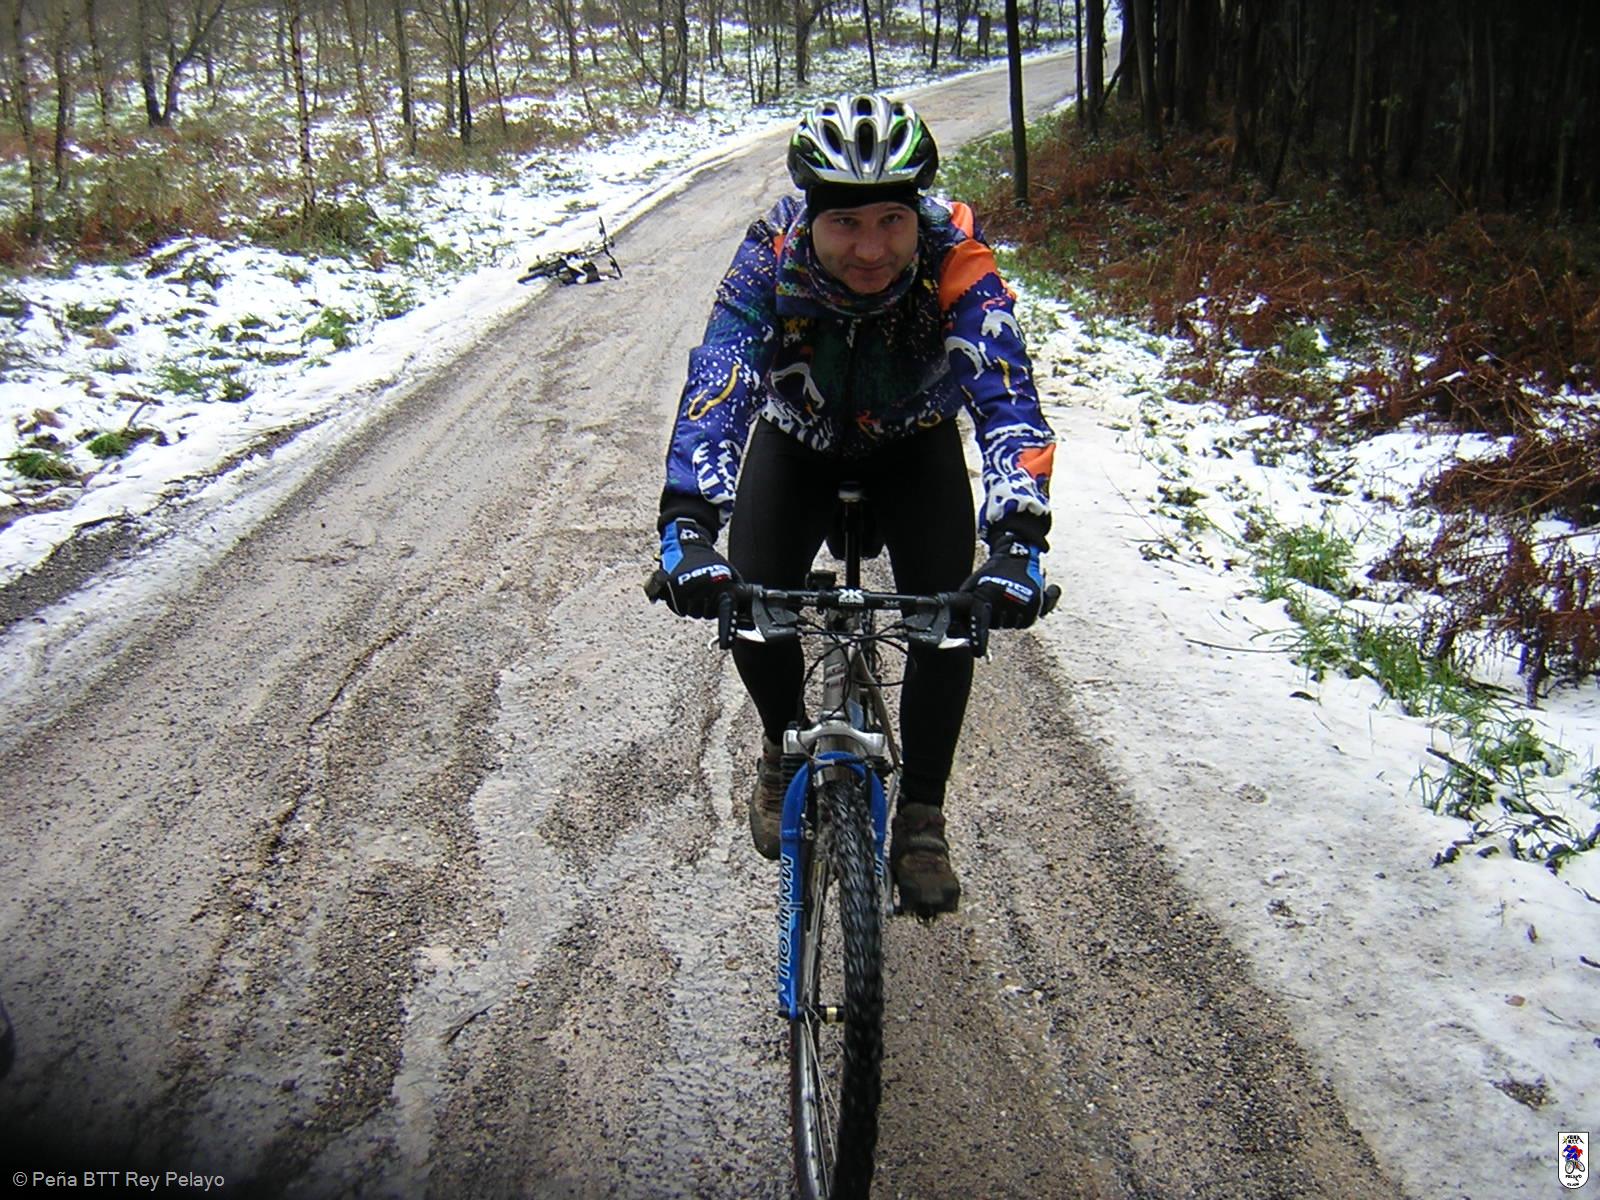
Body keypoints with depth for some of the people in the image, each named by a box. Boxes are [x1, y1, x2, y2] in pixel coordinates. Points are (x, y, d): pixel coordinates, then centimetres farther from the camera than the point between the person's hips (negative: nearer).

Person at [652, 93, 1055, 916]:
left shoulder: (955, 262, -33)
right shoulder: (771, 257, -32)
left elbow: (1006, 396, -43)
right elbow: (716, 386, -43)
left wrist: (1018, 537, -59)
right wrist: (687, 524, -58)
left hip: (914, 445, 0)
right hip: (798, 439, 1)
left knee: (950, 609, -21)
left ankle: (921, 818, -1)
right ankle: (785, 746, 14)